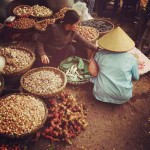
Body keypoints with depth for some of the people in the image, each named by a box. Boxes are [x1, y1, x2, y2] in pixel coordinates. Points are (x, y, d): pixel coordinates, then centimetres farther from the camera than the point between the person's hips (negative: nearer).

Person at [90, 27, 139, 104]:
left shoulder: (100, 54, -9)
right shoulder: (131, 58, -10)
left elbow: (93, 68, 12)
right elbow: (136, 77, 4)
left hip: (101, 94, 0)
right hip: (123, 97, 0)